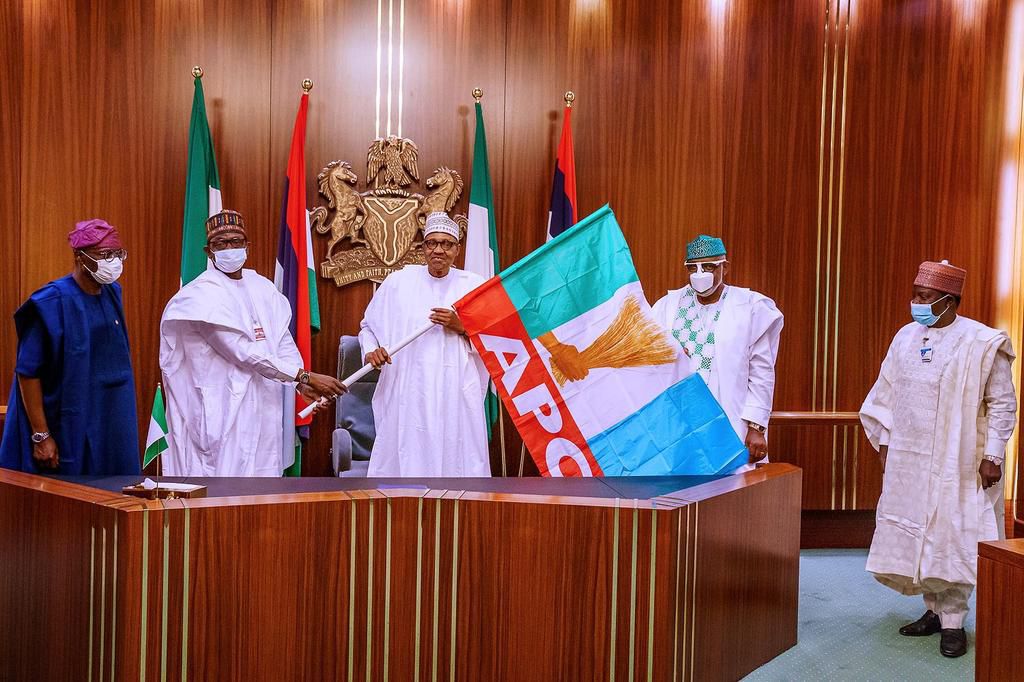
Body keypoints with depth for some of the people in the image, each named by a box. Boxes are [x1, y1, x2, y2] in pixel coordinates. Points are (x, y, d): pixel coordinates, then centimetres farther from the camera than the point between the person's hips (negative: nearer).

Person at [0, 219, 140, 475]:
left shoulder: (112, 294, 5)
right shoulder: (52, 303, -15)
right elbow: (27, 372, -15)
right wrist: (40, 436, -16)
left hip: (110, 425, 6)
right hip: (67, 431, -6)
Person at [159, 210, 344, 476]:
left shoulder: (262, 288, 10)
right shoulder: (204, 294, -12)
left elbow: (283, 341, 9)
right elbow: (244, 352, -19)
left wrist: (301, 384, -10)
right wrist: (306, 376, -20)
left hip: (264, 406, 6)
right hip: (223, 406, -6)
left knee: (262, 469, 9)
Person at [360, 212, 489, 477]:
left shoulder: (474, 285, 6)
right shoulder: (398, 281, 6)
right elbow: (367, 326, 16)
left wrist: (462, 327, -8)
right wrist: (371, 350, -3)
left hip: (457, 397, 0)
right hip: (408, 395, 0)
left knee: (457, 462, -4)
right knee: (405, 463, -3)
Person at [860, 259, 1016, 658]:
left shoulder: (981, 343, -9)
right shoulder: (906, 338, 6)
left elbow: (1002, 404, -6)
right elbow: (888, 394, 12)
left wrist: (992, 456, -10)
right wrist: (884, 442, 10)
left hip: (957, 462, -5)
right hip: (908, 461, 5)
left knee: (952, 538, -1)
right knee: (912, 536, 9)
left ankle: (953, 621, 10)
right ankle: (935, 609, 24)